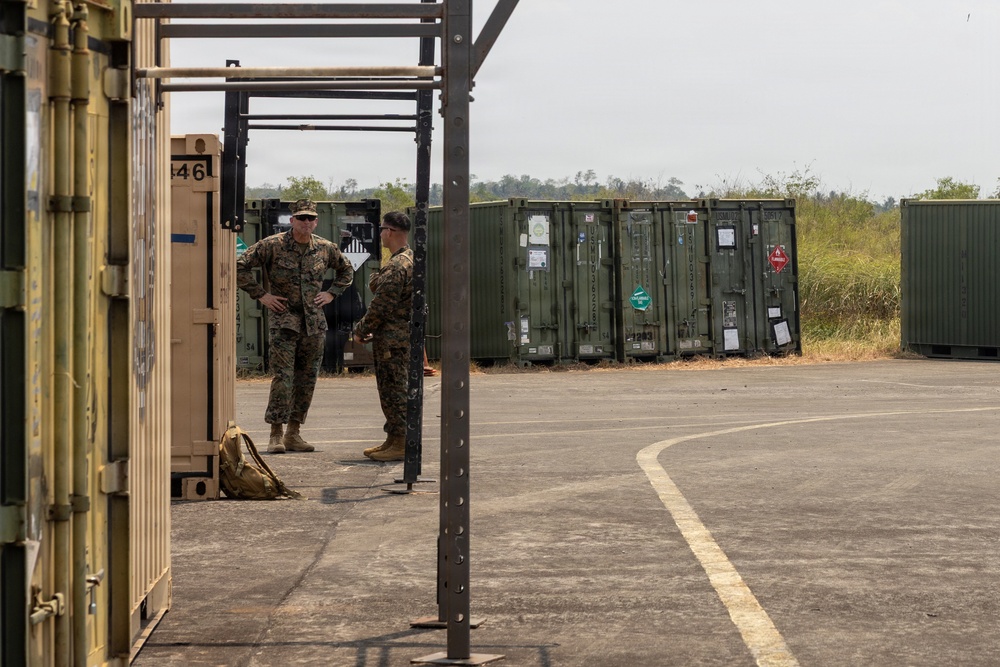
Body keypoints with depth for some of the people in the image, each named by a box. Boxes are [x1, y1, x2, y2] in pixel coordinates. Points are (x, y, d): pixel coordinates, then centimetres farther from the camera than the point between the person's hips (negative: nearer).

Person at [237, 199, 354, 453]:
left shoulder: (326, 248, 7)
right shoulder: (272, 245, -6)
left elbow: (346, 270, 25)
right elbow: (240, 266, -5)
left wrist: (331, 293, 11)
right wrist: (261, 295, -7)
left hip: (315, 323, 5)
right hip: (283, 320, -4)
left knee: (307, 379, 5)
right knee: (283, 377, -10)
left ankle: (293, 434, 13)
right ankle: (276, 434, -5)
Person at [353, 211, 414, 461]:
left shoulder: (395, 267, -19)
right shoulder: (410, 260, 14)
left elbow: (381, 307, -20)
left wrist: (361, 330, -6)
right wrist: (371, 329, 18)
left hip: (392, 340, -10)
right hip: (402, 336, 10)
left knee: (393, 391, -5)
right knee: (392, 391, 16)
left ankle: (400, 445, -2)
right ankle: (393, 440, 22)